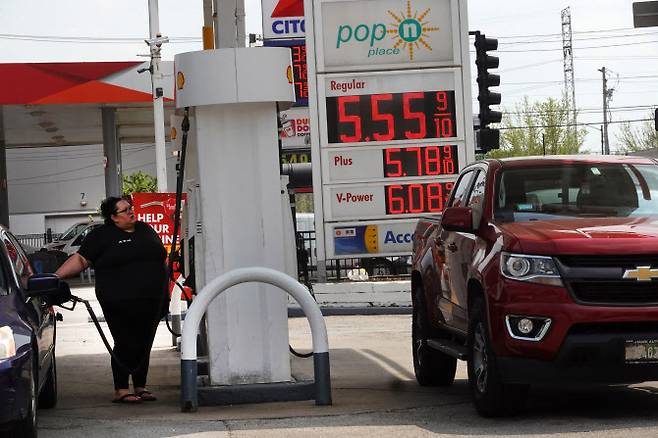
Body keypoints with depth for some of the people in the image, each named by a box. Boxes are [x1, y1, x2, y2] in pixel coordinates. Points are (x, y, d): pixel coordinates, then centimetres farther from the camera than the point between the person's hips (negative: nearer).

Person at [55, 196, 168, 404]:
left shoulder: (145, 230, 15)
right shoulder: (101, 236, -2)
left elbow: (161, 257, 23)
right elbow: (80, 260, -4)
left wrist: (163, 292, 18)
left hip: (152, 302, 5)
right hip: (120, 305, -5)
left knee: (144, 345, 8)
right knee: (125, 345, -7)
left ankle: (141, 387, 18)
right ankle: (121, 391, 0)